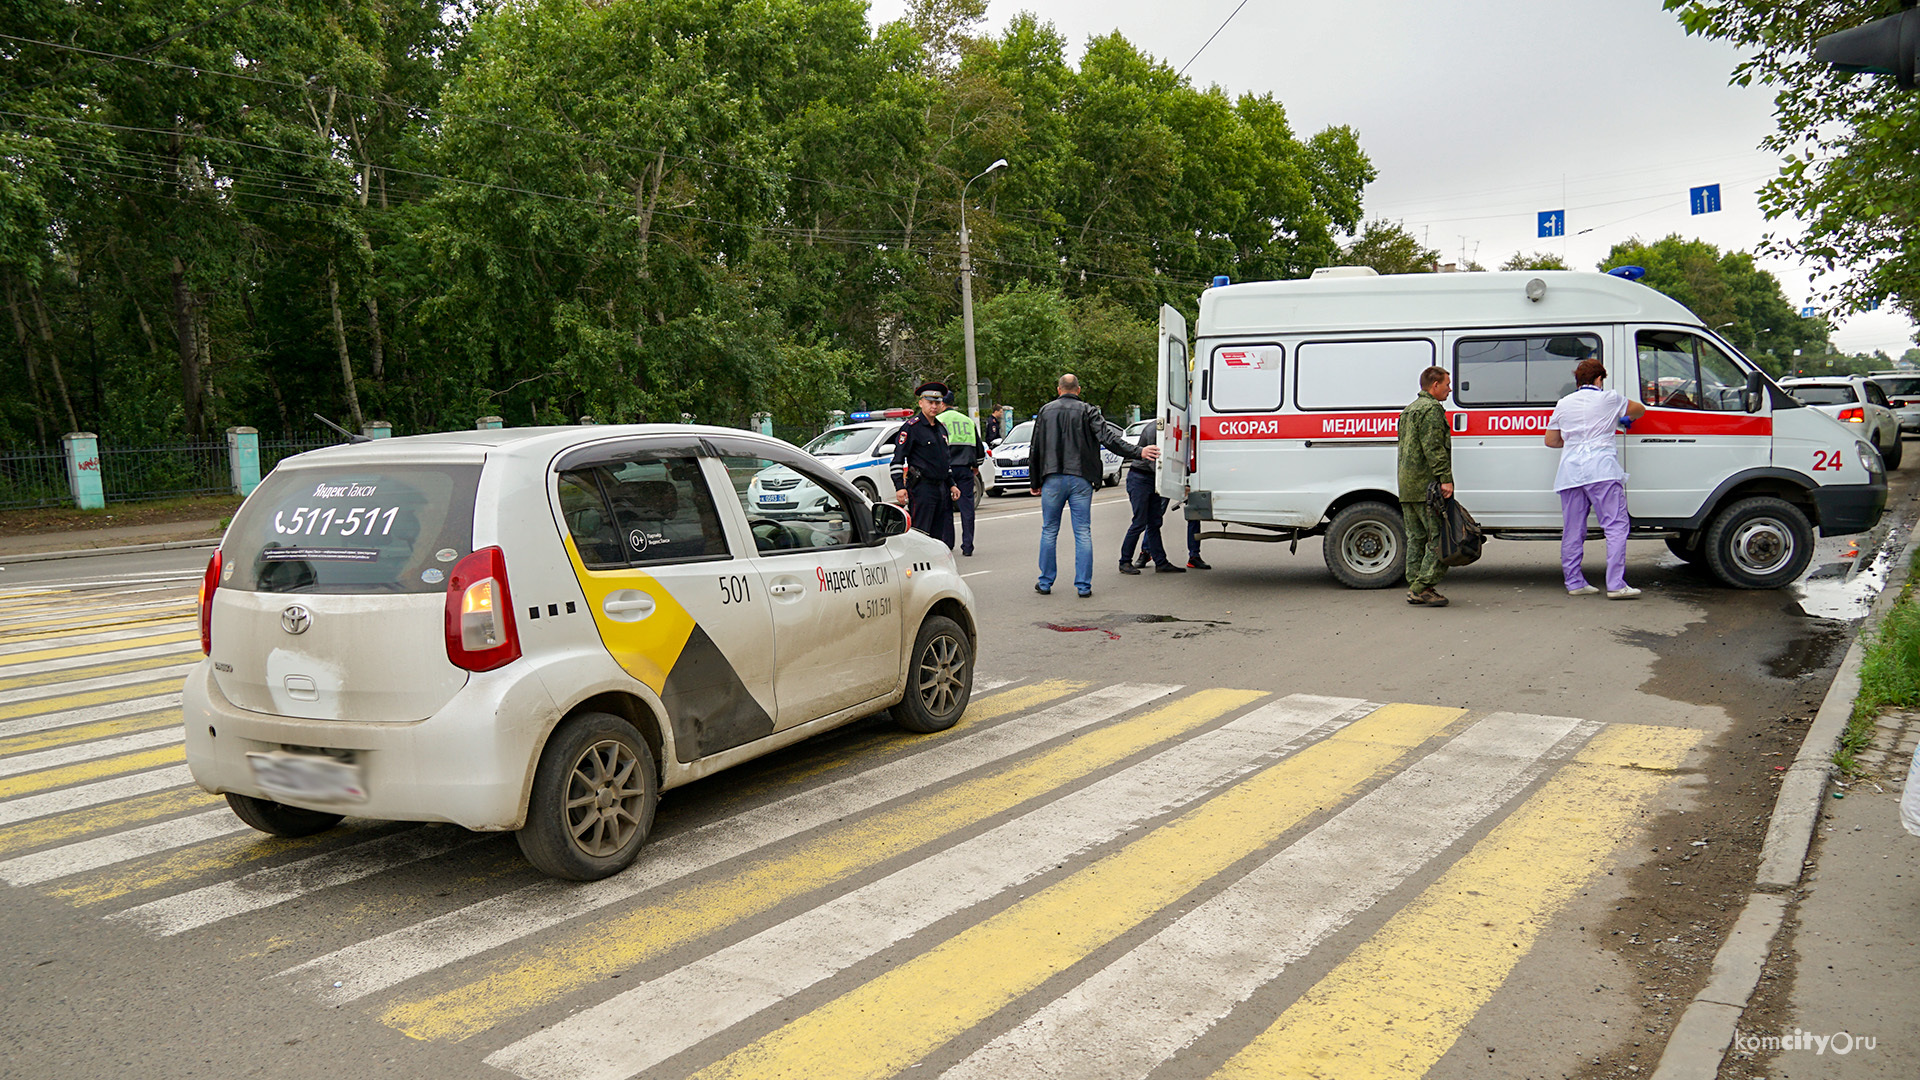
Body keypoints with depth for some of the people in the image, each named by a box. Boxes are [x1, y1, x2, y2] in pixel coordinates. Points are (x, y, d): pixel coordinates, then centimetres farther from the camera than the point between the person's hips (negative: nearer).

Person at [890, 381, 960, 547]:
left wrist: (951, 484, 21)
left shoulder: (941, 428, 18)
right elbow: (898, 459, -10)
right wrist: (900, 487, -18)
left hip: (942, 488, 8)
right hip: (921, 488, -8)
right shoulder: (911, 427, -6)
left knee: (944, 540, 7)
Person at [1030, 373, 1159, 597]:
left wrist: (1035, 482, 16)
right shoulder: (1087, 412, 1)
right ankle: (1084, 585, 2)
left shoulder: (1045, 411, 8)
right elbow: (1108, 438, -12)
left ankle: (1045, 583, 14)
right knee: (1083, 532, 3)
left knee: (1049, 531, 10)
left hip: (1053, 479, 1)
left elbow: (1035, 450, 10)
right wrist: (1138, 452, -14)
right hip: (1080, 479, -1)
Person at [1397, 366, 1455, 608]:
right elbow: (1433, 448, -18)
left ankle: (1415, 587, 11)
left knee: (1416, 538, 11)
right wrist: (1445, 478, -21)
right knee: (1439, 537, -7)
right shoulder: (1432, 409, -9)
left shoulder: (1409, 410, 22)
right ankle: (1423, 588, -10)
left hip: (1407, 487, 10)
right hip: (1427, 485, -10)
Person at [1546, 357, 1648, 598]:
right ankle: (1616, 585, -12)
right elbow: (1640, 410, 23)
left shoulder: (1563, 404, 15)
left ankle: (1574, 583, 13)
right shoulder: (1609, 398, 6)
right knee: (1616, 526, -5)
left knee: (1572, 530, 9)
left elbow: (1551, 440, 17)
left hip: (1569, 471, 5)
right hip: (1601, 469, -4)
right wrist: (1630, 417, 45)